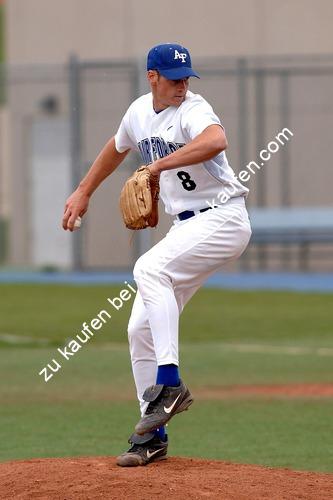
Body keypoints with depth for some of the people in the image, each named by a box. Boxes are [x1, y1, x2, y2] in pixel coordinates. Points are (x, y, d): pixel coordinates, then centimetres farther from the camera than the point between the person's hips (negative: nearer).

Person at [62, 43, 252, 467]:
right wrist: (83, 191, 32)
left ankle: (169, 383, -32)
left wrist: (159, 165, -39)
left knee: (150, 269, -32)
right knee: (141, 329, 4)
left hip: (222, 220, -8)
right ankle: (152, 435, 11)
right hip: (186, 226, 9)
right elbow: (118, 147, 31)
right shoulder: (140, 112, 8)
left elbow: (216, 140, -40)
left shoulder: (193, 110, -16)